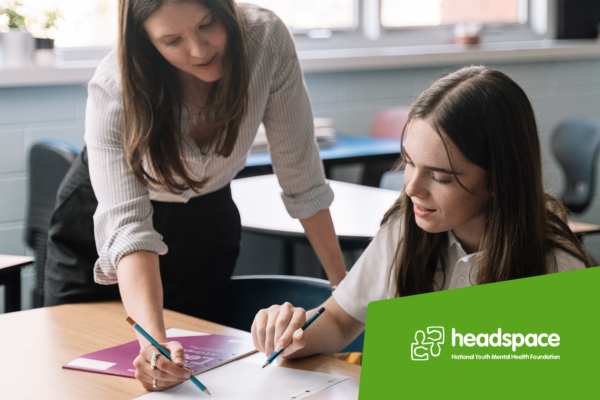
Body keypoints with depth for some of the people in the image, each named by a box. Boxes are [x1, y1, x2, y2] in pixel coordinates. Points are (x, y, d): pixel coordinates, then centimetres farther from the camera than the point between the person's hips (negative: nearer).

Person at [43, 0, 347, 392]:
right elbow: (127, 225, -41)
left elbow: (301, 175, -17)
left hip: (204, 221, 2)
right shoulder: (115, 88, -33)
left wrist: (345, 285, -15)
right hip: (98, 223, -1)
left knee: (195, 363, 8)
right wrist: (154, 340, -57)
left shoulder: (266, 39, -28)